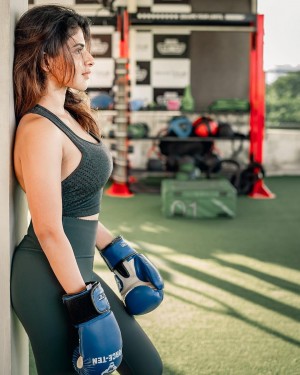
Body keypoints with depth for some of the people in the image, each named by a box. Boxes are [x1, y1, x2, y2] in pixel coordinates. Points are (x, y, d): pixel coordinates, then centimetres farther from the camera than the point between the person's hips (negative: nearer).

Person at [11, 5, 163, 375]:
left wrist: (116, 253, 20)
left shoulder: (68, 117, 9)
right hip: (51, 280, -10)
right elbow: (49, 230, -21)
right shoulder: (39, 129, -19)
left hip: (76, 271, 10)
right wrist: (85, 304, -19)